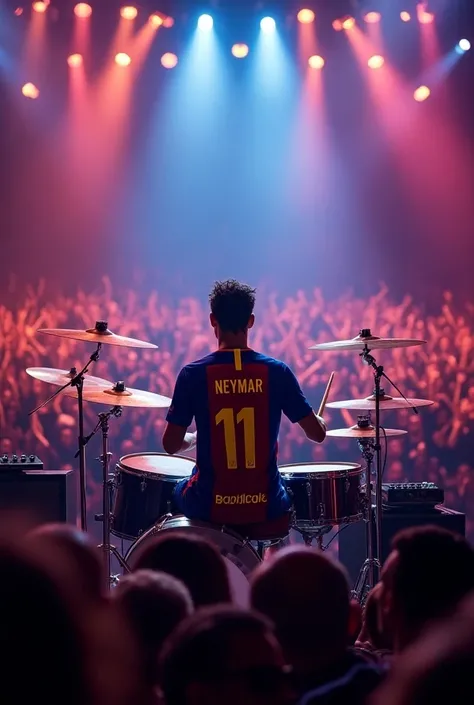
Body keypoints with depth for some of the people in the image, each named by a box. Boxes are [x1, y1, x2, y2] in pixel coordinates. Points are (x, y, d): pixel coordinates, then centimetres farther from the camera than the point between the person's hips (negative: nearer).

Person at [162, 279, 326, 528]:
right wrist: (320, 423, 23)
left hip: (209, 505, -1)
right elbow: (317, 434, -1)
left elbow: (171, 445, -6)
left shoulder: (193, 374, -10)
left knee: (179, 491, 34)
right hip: (266, 506, 1)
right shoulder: (277, 371, -6)